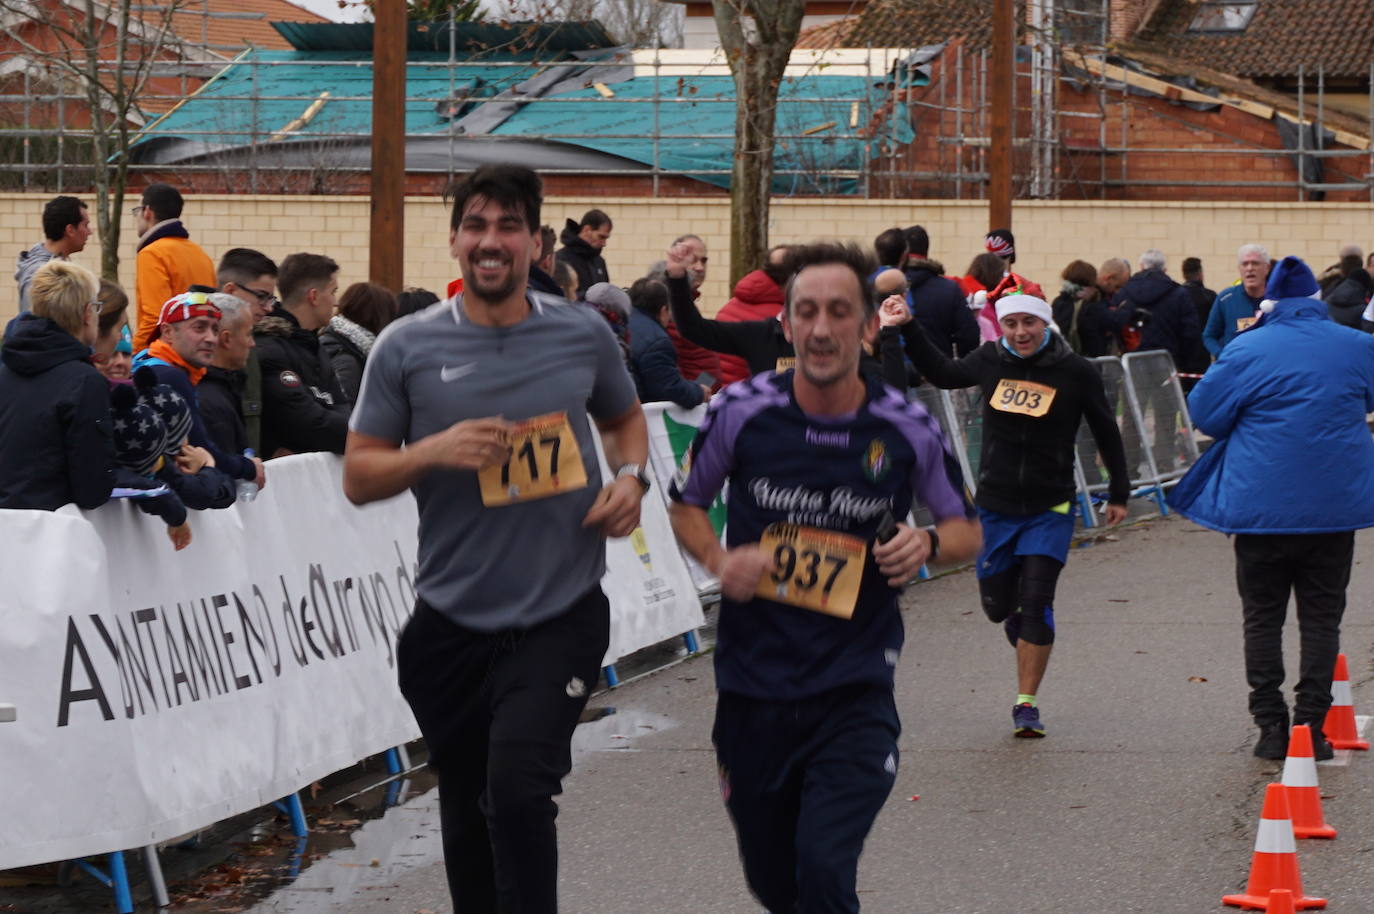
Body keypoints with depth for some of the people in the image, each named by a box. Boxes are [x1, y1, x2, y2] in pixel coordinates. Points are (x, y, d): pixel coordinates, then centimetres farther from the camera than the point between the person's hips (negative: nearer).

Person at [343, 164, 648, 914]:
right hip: (451, 622, 1)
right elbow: (358, 476, 1)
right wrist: (434, 451, -17)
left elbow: (623, 418, 22)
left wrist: (630, 476, 1)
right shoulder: (407, 348, -1)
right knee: (467, 815, 13)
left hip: (561, 614, -1)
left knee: (519, 789, -20)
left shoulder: (583, 335, 2)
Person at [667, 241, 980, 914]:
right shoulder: (742, 411, -5)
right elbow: (686, 505, 11)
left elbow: (966, 529, 10)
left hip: (855, 689, -2)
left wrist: (929, 543, -13)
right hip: (752, 687, 2)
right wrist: (718, 560, -9)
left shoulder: (907, 431, -5)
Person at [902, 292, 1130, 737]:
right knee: (997, 605, 10)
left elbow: (1106, 431, 4)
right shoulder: (990, 361, -1)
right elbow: (943, 373, 20)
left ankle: (1026, 704, -5)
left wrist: (1119, 492, 9)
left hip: (1050, 509, -3)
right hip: (996, 505, 3)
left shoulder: (1076, 372, -8)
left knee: (1036, 603, -12)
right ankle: (1017, 619, 47)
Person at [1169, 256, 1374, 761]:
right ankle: (1311, 726, 3)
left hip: (1263, 505, -2)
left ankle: (1271, 726, 5)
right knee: (1321, 617, 8)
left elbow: (1203, 412, -2)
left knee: (1263, 617, 8)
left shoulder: (1247, 351, -8)